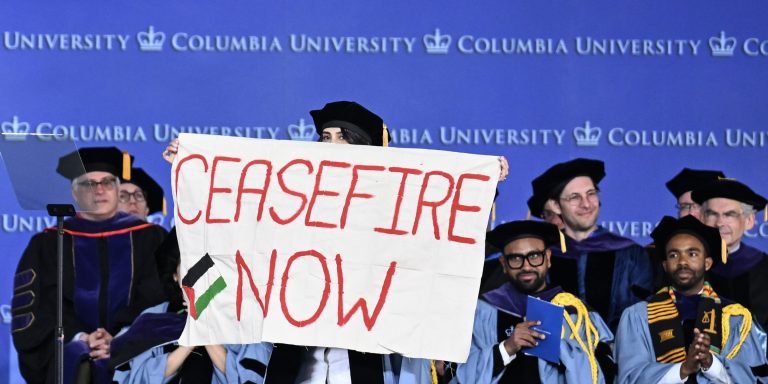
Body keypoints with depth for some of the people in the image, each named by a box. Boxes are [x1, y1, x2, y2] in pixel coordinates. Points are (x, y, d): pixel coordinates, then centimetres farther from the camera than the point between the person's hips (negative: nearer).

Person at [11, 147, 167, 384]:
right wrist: (78, 337, -12)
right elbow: (45, 303, 5)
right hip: (69, 346, 0)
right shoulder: (48, 244, 16)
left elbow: (157, 298, 5)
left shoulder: (149, 238, 15)